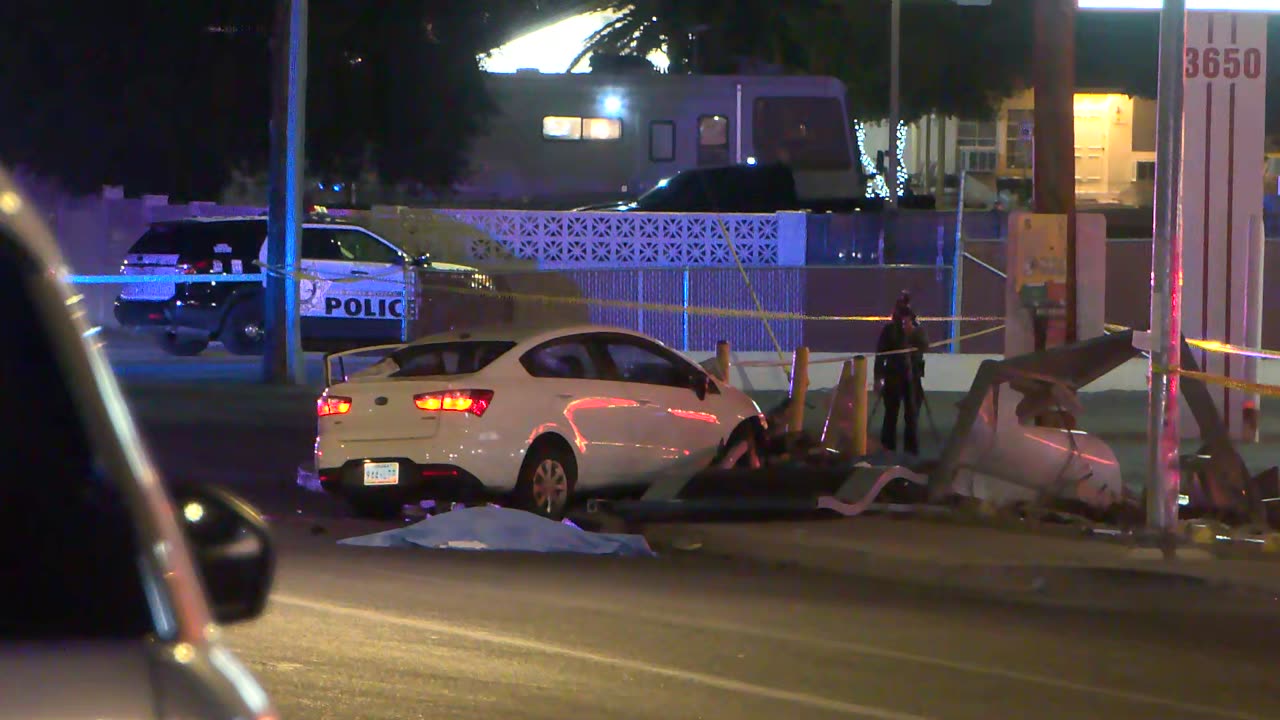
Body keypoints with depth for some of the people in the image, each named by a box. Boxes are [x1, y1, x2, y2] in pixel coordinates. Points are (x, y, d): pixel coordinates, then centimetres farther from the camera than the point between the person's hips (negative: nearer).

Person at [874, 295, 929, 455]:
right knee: (891, 414, 0)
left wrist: (913, 332, -20)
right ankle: (887, 448, 6)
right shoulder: (889, 330, 1)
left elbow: (924, 346, -8)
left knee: (912, 415, -1)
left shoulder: (917, 329, 6)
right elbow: (880, 354, -1)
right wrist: (879, 377, -7)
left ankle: (912, 451, 3)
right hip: (893, 376, -1)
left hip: (913, 377, 1)